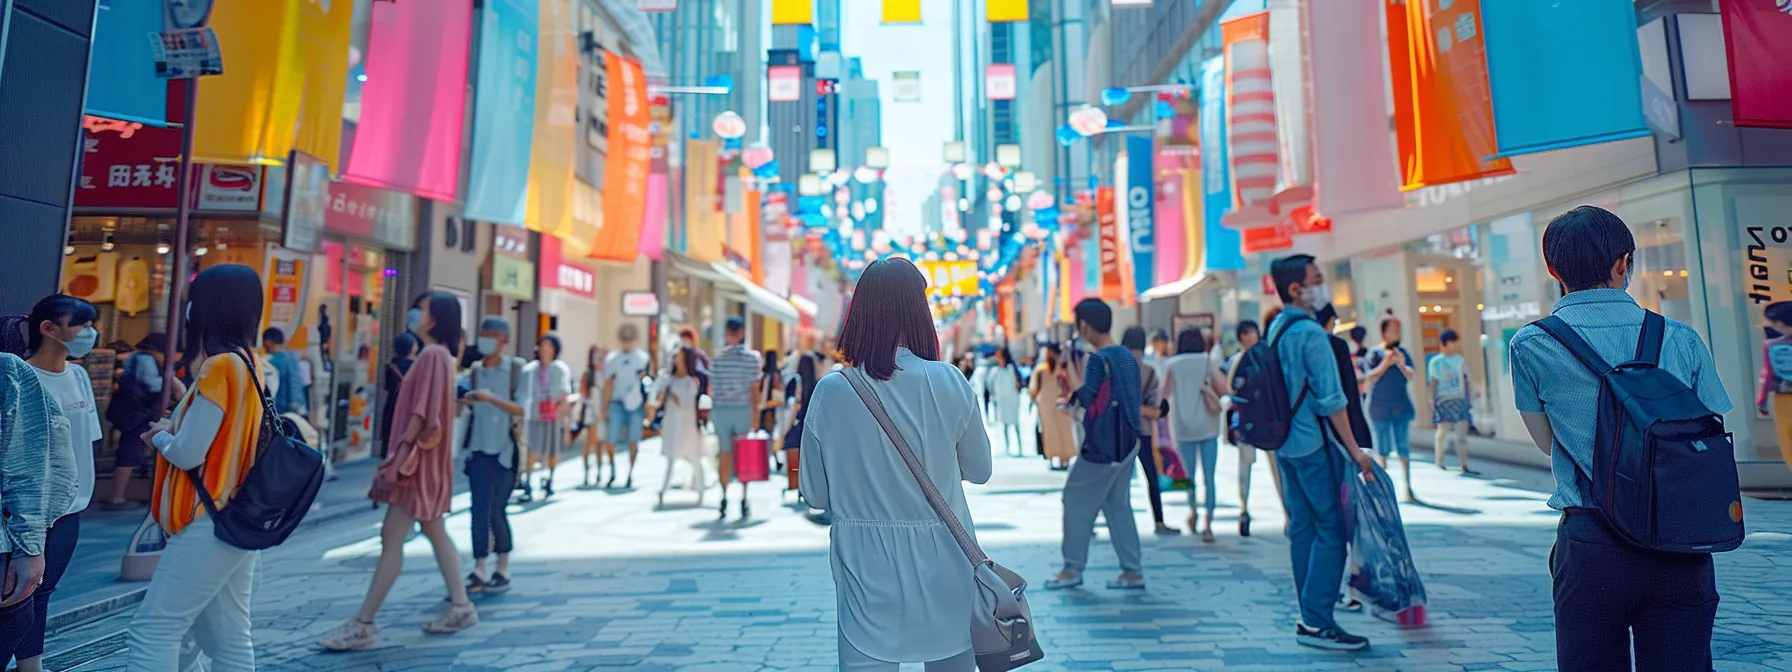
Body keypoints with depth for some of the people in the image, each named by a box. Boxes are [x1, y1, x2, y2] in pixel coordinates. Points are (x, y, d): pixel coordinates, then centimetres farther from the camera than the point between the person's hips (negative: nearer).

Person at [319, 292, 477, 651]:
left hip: (418, 458, -10)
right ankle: (460, 606, 17)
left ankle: (362, 624, 0)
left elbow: (422, 411, -20)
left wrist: (402, 452, -20)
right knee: (435, 531, 12)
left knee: (392, 537, -6)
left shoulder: (432, 355, -15)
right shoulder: (439, 355, 15)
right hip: (426, 458, 10)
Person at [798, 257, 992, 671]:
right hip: (942, 561, 1)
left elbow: (815, 495, -4)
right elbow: (980, 470, 1)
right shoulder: (950, 383, -12)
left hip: (866, 566, 0)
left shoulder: (831, 393, -12)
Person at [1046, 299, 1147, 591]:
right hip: (1125, 443, 9)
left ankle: (1073, 568, 9)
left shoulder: (1098, 359, -16)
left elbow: (1085, 398, -17)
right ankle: (1133, 572, 14)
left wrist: (1071, 367, -10)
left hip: (1102, 446, -9)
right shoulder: (1127, 356, 11)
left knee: (1077, 500, 3)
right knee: (1118, 505, 13)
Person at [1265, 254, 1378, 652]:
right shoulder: (1311, 333, -16)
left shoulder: (1276, 328, 11)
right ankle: (1316, 623, -1)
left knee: (1302, 526, 12)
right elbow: (1331, 399, -17)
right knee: (1331, 529, -3)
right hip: (1315, 443, -9)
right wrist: (1355, 452, -12)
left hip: (1286, 442, 9)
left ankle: (1310, 615, 20)